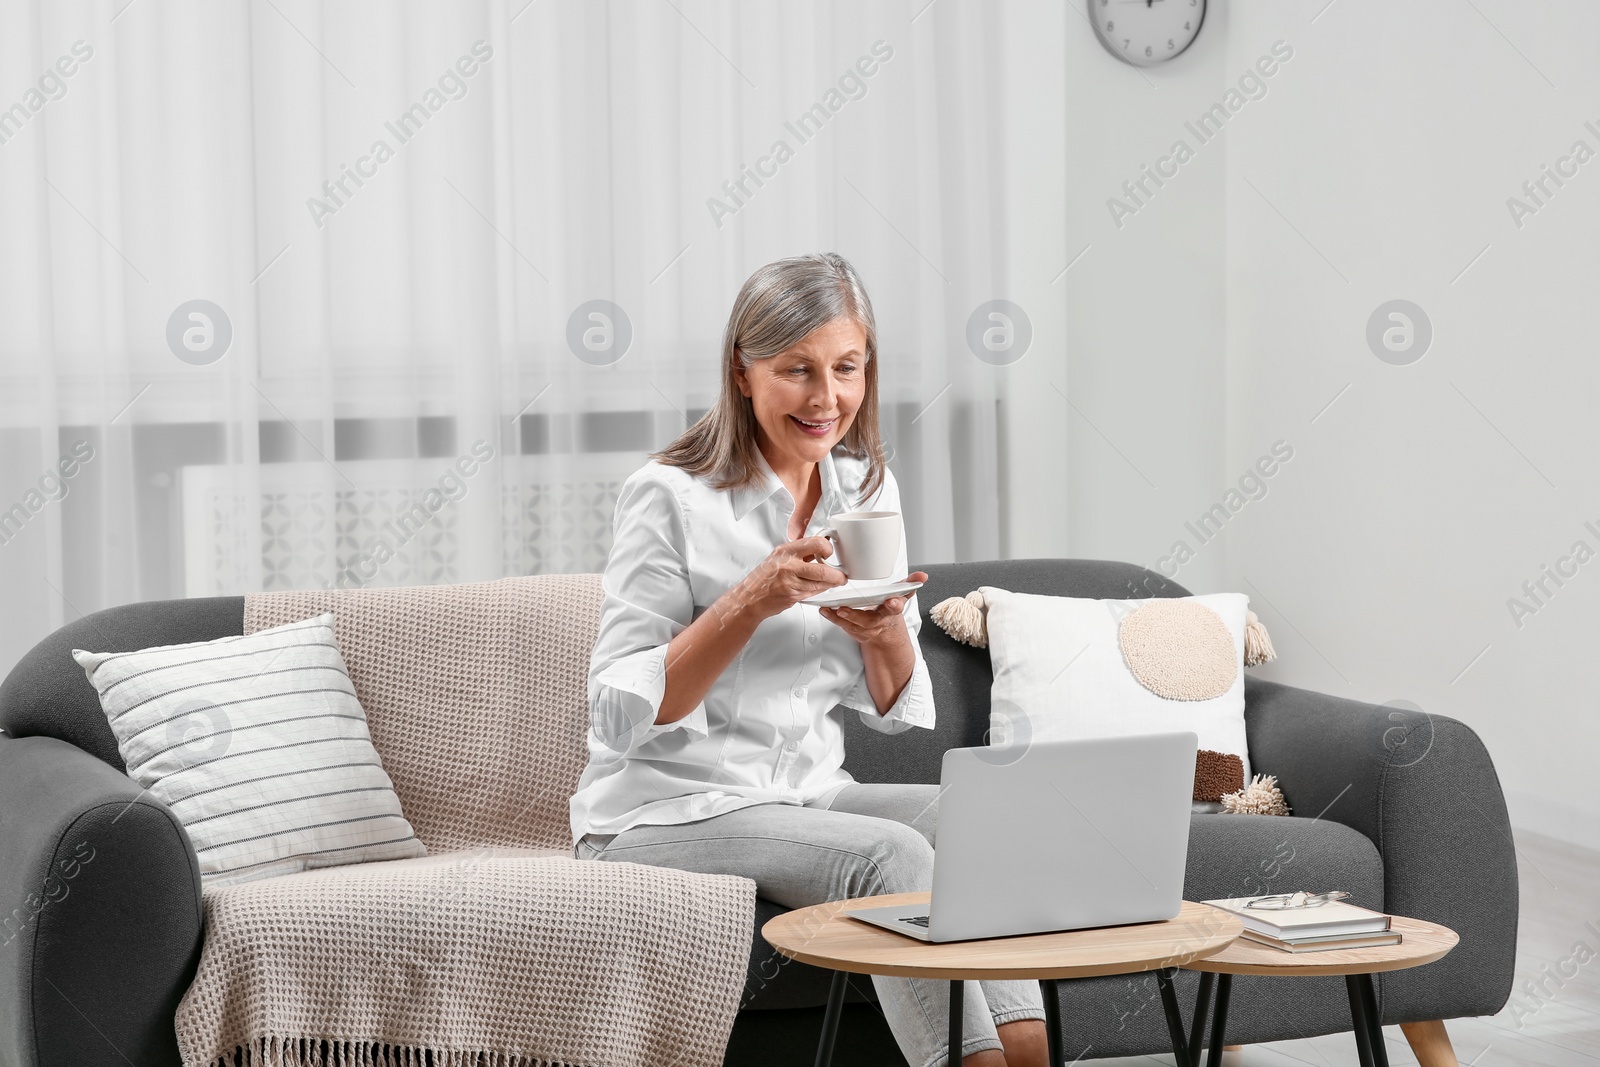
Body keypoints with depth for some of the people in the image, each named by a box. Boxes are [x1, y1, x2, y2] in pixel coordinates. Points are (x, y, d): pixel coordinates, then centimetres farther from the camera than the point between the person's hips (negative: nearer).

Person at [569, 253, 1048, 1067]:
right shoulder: (669, 496, -11)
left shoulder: (866, 489, 8)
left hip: (810, 791, 6)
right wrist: (752, 603, -26)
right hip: (668, 810, -6)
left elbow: (896, 712, 11)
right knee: (891, 854, -29)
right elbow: (620, 716, -17)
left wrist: (886, 631, -12)